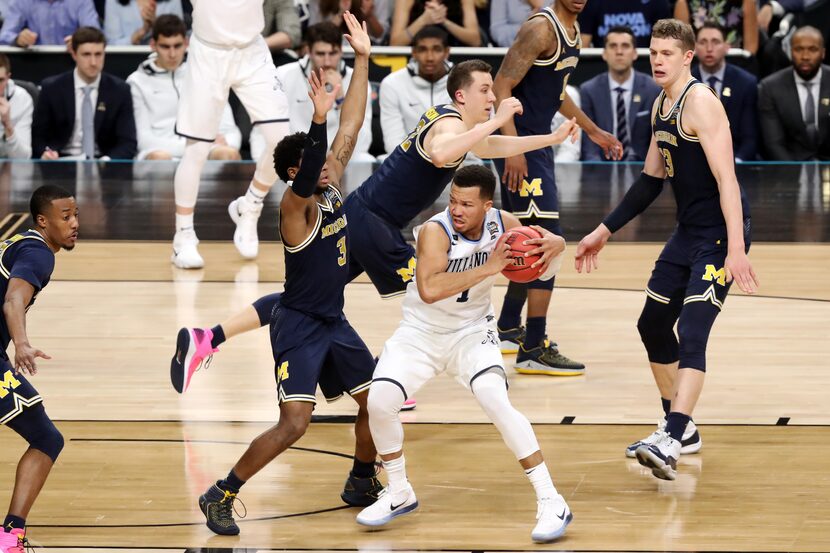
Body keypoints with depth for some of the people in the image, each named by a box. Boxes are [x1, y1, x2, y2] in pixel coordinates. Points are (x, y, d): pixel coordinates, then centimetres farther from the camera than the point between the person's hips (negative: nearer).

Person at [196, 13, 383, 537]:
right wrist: (320, 117, -53)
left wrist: (364, 60, -1)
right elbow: (305, 178, -40)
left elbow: (352, 129, 3)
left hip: (334, 322, 9)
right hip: (299, 325, -9)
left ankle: (362, 482, 33)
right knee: (295, 423, -17)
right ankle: (221, 495, -9)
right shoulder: (296, 204, -18)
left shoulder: (332, 189, 3)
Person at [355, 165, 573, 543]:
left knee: (496, 401, -24)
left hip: (472, 332, 1)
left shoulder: (504, 225, -12)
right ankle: (399, 494, 7)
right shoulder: (436, 230, -25)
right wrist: (488, 269, -42)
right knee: (379, 401, -18)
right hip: (421, 333, -1)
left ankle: (551, 502, -17)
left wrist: (555, 247, -20)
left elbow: (540, 271, 3)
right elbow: (429, 290, -41)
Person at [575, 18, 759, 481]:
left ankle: (671, 442, -29)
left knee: (692, 333, -20)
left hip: (721, 234, -10)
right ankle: (682, 431, 27)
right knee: (654, 326, 14)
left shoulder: (701, 103, -17)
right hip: (689, 231, 10)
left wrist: (736, 250, -32)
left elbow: (726, 179, -24)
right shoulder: (661, 106, 12)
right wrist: (605, 232, 21)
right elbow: (652, 179, 21)